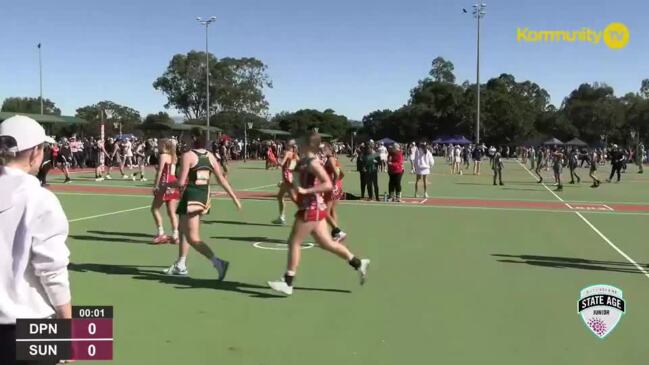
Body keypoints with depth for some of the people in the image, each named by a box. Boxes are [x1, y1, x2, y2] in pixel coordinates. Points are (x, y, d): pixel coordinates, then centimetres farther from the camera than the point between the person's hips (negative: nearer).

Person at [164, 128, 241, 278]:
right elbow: (222, 179, 5)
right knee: (183, 230, 25)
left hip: (191, 197, -8)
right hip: (204, 197, 8)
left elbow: (181, 182, -16)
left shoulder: (188, 155, -12)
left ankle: (218, 262, -21)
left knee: (193, 238, -5)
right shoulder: (210, 156, 6)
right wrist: (234, 197, 8)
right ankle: (180, 265, 33)